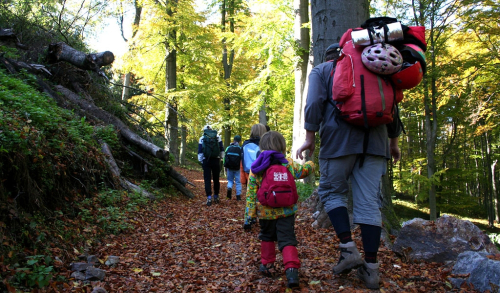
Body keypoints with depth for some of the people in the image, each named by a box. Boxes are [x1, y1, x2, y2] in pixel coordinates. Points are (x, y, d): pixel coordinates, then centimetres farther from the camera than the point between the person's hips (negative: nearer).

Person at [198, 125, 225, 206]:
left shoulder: (202, 138, 4)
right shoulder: (217, 137, 7)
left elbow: (200, 151, 3)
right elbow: (222, 150, 7)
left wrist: (200, 161, 7)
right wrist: (221, 157, 13)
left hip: (206, 161, -1)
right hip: (216, 160, 1)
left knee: (207, 179, -1)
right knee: (216, 179, 11)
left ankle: (209, 198, -11)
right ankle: (216, 197, 17)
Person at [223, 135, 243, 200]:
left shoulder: (228, 148, 2)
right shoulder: (240, 148, -5)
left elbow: (225, 158, 3)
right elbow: (241, 159, -6)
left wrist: (226, 168, 9)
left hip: (230, 168, 2)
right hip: (237, 168, -1)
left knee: (230, 180, 16)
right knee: (238, 182, 7)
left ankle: (229, 188, -13)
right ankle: (238, 196, 6)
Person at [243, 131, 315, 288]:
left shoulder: (255, 169, -3)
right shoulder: (289, 164, -2)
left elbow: (251, 195, -3)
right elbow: (303, 170, 17)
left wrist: (249, 216, 1)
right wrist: (310, 164, 41)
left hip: (265, 213, 1)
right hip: (286, 212, -1)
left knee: (267, 237, 23)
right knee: (287, 240, 2)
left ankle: (267, 265, 30)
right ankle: (292, 269, -12)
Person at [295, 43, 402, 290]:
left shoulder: (322, 70, 14)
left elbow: (315, 102, -4)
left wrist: (310, 136, -3)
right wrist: (393, 141, 23)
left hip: (339, 139, -3)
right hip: (374, 141, 4)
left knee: (332, 192, 12)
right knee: (369, 202, 2)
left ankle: (348, 248, -3)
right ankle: (371, 268, 3)